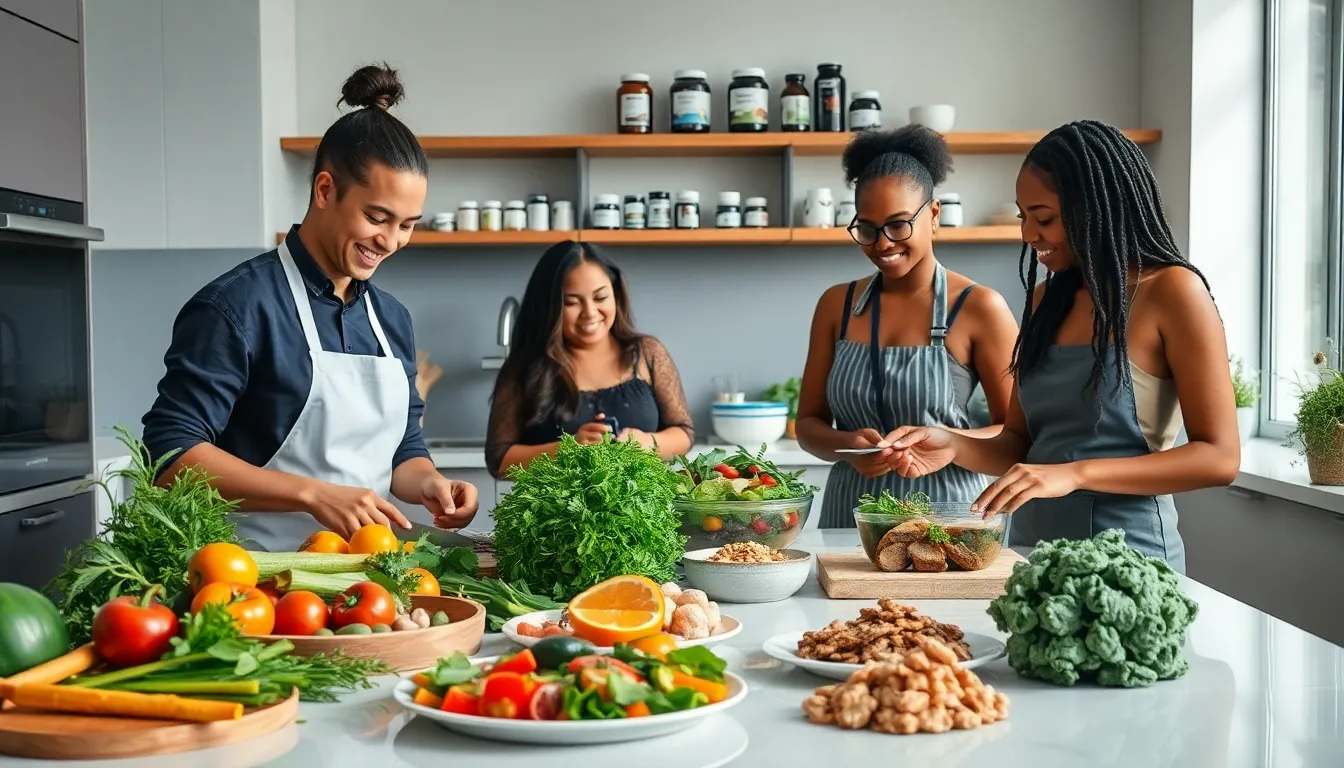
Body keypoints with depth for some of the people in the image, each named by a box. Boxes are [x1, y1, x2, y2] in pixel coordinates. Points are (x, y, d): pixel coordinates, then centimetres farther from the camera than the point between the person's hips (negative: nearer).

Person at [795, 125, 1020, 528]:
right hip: (849, 516, 3)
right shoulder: (837, 305, 8)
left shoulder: (979, 309, -2)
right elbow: (809, 423, 11)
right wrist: (847, 446, -10)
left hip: (946, 514, -2)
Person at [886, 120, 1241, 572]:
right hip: (1033, 549, 6)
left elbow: (1219, 458, -15)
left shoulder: (1171, 291, -10)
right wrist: (954, 447, -9)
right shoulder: (1047, 299, 8)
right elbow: (1021, 444, 11)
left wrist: (1075, 474, -24)